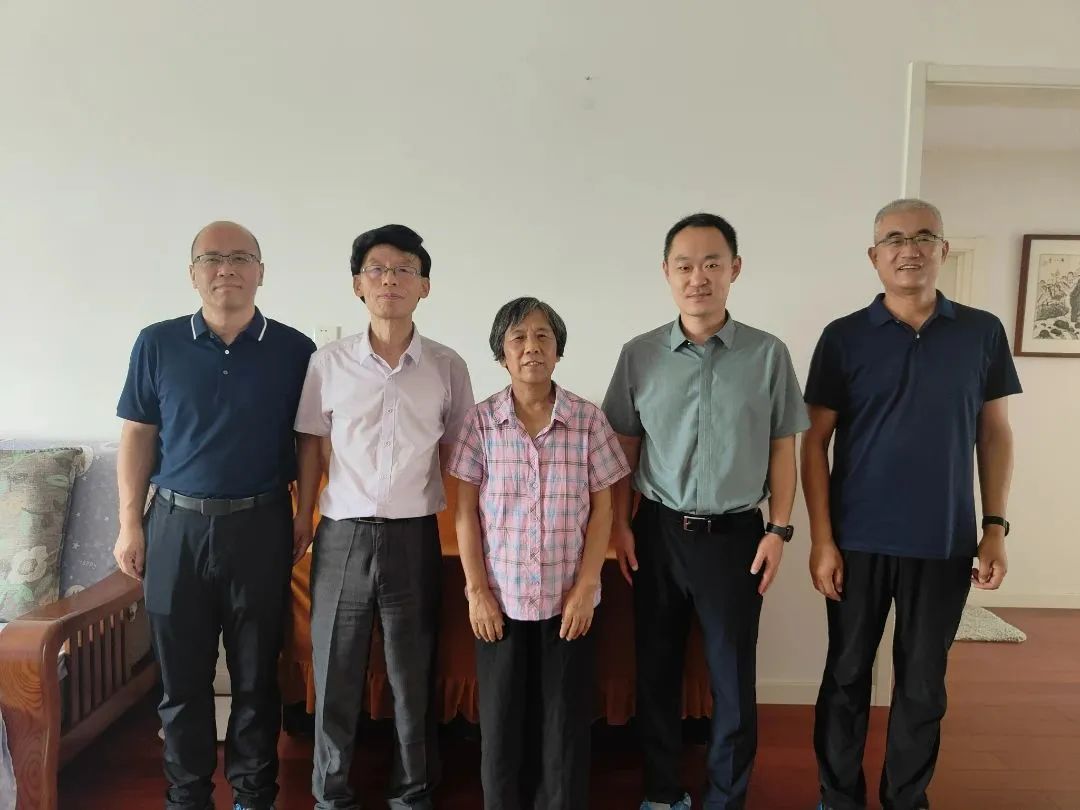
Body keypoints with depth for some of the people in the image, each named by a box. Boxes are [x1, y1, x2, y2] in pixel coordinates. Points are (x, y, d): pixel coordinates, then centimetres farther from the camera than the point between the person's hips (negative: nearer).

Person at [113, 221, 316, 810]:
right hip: (176, 525, 1)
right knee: (181, 676, 11)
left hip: (260, 527, -1)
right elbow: (137, 437, 4)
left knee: (256, 674, 10)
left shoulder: (294, 351, -2)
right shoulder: (157, 345, 1)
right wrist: (130, 525, 1)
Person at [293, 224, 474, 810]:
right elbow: (312, 444, 7)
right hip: (342, 535, 1)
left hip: (414, 535, 0)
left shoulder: (447, 367, 0)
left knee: (414, 674, 11)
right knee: (335, 671, 12)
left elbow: (455, 453, 5)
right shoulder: (328, 362, 0)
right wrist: (302, 516, 3)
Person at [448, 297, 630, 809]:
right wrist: (476, 590, -6)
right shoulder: (480, 421, -3)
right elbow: (466, 511, -2)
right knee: (501, 720, 12)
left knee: (566, 720, 9)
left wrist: (584, 588, -7)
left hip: (568, 598, 0)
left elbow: (602, 509, -1)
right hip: (501, 597, 0)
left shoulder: (588, 420, -4)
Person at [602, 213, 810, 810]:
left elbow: (782, 449, 2)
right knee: (657, 668, 13)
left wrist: (779, 529, -2)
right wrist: (620, 525, 1)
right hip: (658, 530, 1)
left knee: (733, 676, 10)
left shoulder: (768, 354, -3)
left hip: (734, 534, -1)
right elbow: (624, 446, 5)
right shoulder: (639, 355, -1)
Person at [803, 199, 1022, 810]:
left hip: (945, 543, 1)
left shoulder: (983, 333, 3)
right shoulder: (844, 337, -3)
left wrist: (995, 527, 1)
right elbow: (816, 443, -3)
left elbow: (995, 435, 7)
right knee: (847, 676, 11)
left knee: (924, 682, 13)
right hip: (859, 541, -1)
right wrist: (822, 539, -8)